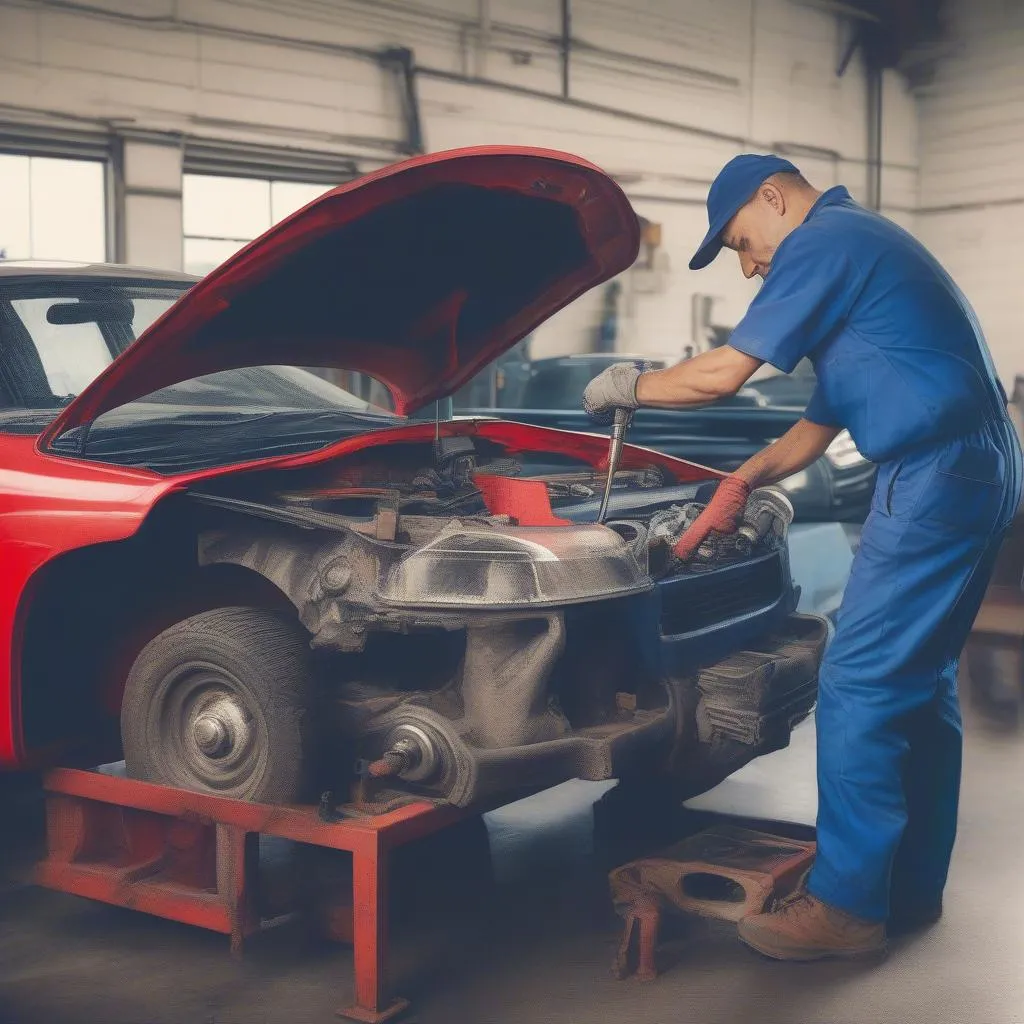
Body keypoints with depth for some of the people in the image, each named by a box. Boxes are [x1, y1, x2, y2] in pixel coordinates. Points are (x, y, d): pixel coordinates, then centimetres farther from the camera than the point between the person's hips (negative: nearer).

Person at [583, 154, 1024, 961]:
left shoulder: (822, 242, -8)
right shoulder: (860, 244, 25)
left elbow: (722, 374, -12)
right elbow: (827, 416, 25)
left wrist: (630, 387, 5)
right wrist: (745, 480, 17)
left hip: (935, 478, -11)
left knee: (858, 686, -6)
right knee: (922, 684, 14)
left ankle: (846, 903, 1)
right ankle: (912, 886, 23)